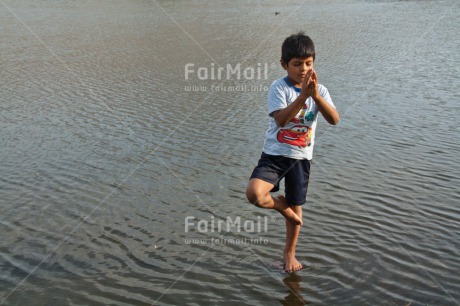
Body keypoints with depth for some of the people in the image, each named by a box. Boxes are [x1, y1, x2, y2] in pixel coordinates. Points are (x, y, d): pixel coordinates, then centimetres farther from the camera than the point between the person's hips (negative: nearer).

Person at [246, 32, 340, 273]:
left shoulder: (319, 90, 0)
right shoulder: (279, 88, -10)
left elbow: (334, 119, -14)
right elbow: (281, 119, -24)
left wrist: (315, 95, -27)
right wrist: (303, 95, -31)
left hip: (301, 157, 3)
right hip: (274, 154, -3)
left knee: (296, 206, 14)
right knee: (254, 194, -26)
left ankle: (289, 253, 36)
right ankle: (281, 206, 9)